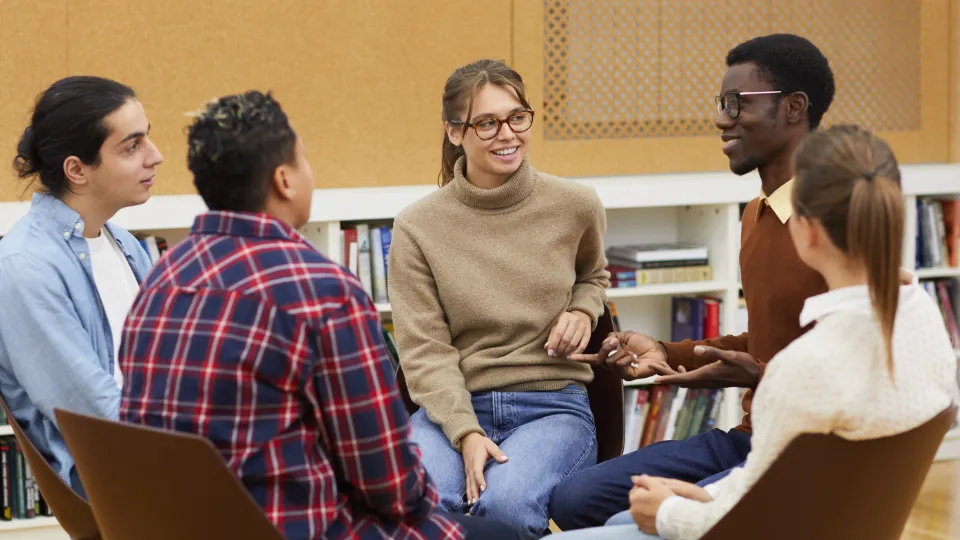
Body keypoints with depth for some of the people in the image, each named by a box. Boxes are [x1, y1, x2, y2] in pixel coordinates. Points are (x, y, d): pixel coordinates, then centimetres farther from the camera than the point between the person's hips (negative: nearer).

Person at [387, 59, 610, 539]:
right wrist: (466, 434, -19)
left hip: (552, 406, 1)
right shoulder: (416, 227, -1)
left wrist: (582, 311, 4)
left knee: (505, 501, -33)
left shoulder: (575, 206, 5)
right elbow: (425, 350, -5)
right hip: (452, 407, -1)